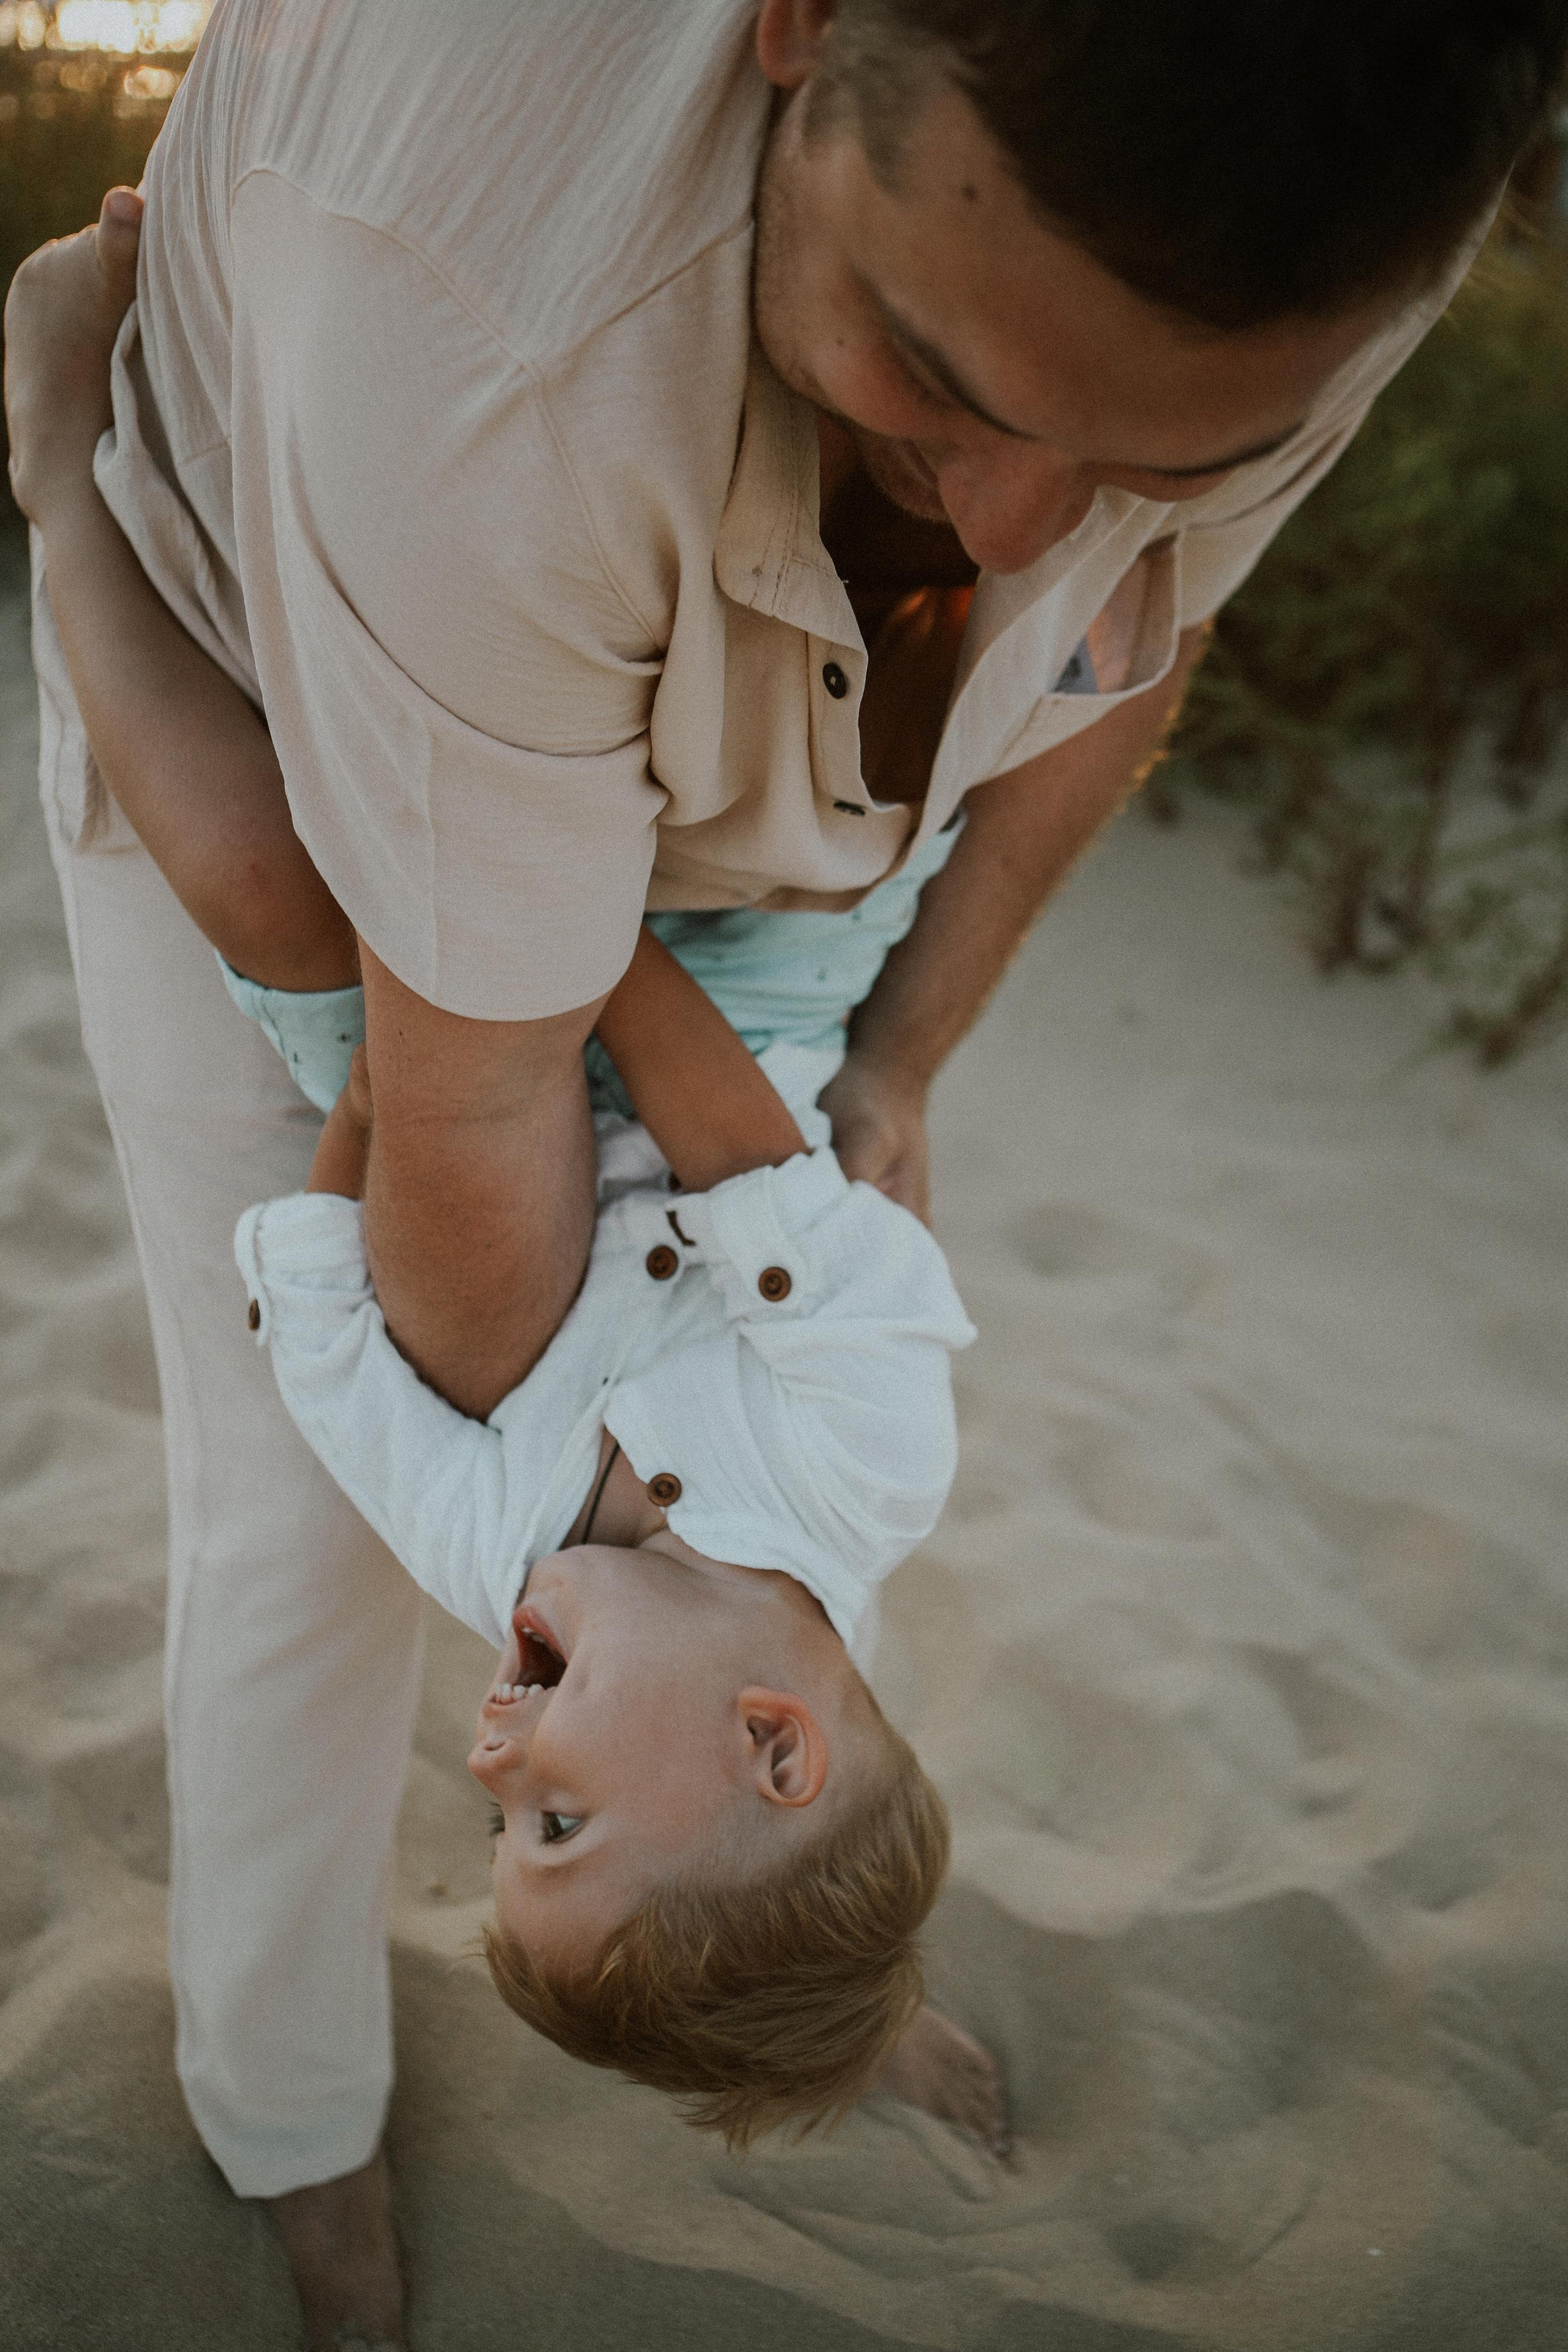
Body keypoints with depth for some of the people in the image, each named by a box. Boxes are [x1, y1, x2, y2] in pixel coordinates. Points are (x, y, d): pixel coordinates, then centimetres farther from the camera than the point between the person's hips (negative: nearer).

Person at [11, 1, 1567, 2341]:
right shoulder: (500, 316, -48)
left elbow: (1121, 655, -6)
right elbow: (471, 1117, -33)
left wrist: (905, 1055, -1)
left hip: (709, 790, 5)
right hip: (247, 767, -4)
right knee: (307, 1511, 2)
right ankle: (288, 2106, 33)